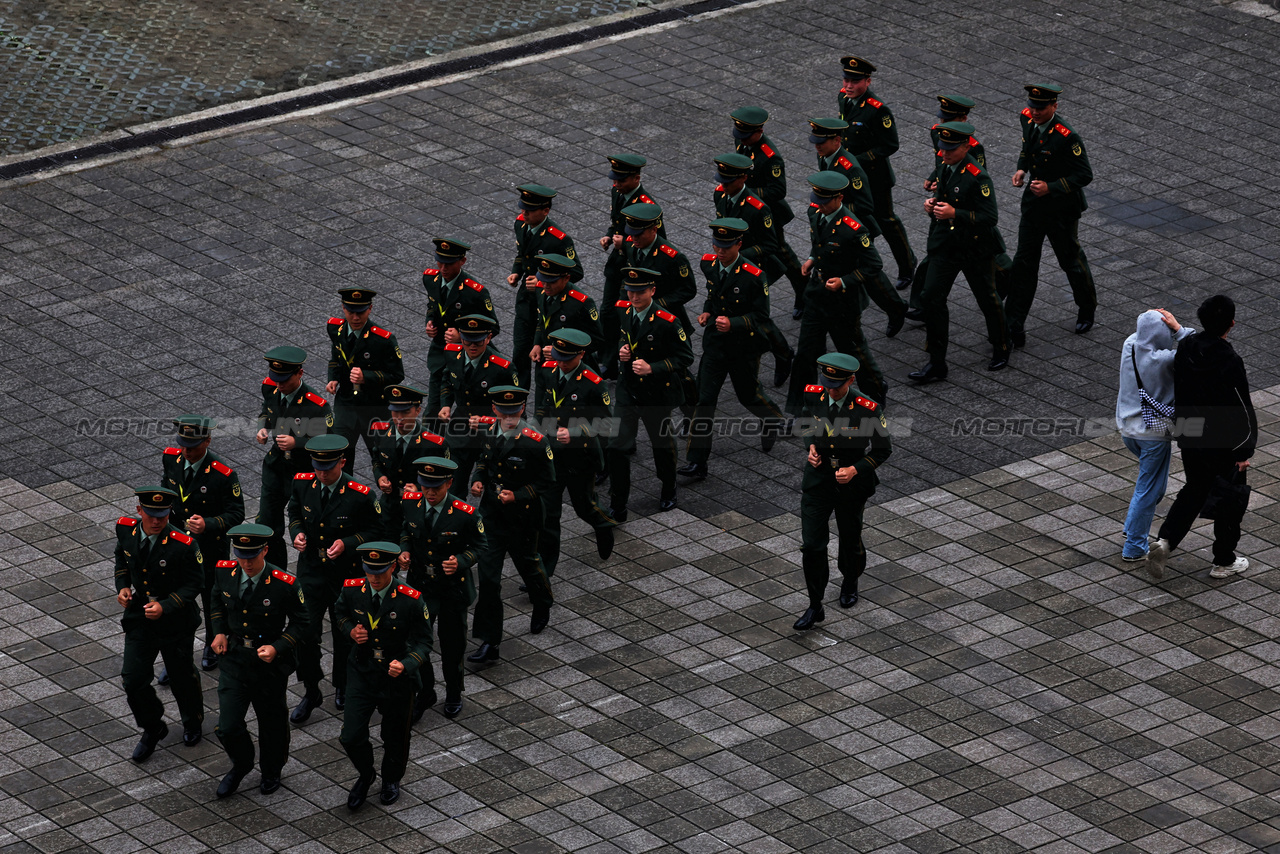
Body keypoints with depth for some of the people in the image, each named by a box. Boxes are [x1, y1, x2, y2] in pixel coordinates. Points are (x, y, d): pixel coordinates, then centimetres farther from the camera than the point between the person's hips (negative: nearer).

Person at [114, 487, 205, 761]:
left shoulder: (183, 545, -25)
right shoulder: (126, 529, -11)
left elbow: (194, 584, -15)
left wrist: (165, 606, -26)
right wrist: (122, 586, -7)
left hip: (175, 622, -3)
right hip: (138, 618, 3)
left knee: (182, 676, 17)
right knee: (133, 679, -2)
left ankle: (192, 721, 47)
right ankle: (152, 729, 24)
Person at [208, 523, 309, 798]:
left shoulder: (285, 585, -22)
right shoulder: (225, 572, -10)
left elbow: (300, 623, -9)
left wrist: (278, 648, -23)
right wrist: (220, 632, 0)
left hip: (270, 663, -2)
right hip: (234, 658, 2)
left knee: (272, 723, 17)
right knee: (227, 726, -3)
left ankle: (272, 771, 45)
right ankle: (241, 765, 30)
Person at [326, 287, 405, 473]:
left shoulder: (384, 340, -20)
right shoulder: (335, 328, -5)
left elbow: (397, 375, -13)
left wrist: (366, 377, -28)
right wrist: (333, 379, -3)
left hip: (375, 408, -3)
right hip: (345, 404, 3)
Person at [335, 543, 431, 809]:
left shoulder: (410, 600, -21)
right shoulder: (352, 590, -11)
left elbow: (423, 642, -12)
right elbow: (341, 614, 12)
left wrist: (405, 665, -31)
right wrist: (351, 630, -11)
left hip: (397, 677, -2)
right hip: (362, 674, 2)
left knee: (395, 737, 16)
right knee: (351, 737, -5)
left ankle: (391, 781, 46)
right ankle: (365, 775, 27)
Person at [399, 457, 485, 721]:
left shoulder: (465, 514, -21)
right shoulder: (410, 503, -10)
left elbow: (478, 546, -8)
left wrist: (461, 561, -26)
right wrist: (405, 550, -10)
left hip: (453, 588, -2)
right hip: (420, 585, 2)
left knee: (452, 646, 14)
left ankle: (453, 694, 38)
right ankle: (425, 693, 22)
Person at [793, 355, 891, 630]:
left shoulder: (867, 409, -23)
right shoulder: (813, 395, -12)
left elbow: (883, 450, -10)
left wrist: (855, 470, -23)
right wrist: (811, 446, -7)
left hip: (851, 483, -2)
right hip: (818, 479, 2)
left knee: (850, 540, 18)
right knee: (812, 544, -3)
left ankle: (850, 583, 49)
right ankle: (815, 607, 8)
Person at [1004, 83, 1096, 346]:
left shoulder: (1067, 137, -26)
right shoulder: (1028, 118, -5)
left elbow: (1084, 175, -21)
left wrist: (1051, 187, -28)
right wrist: (1022, 168, -2)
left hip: (1061, 208, -6)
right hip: (1033, 204, 6)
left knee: (1071, 260, 14)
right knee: (1024, 263, 4)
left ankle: (1087, 311, 39)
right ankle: (1013, 327, 6)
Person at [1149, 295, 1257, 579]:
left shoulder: (1184, 348, -8)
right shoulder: (1230, 363, -27)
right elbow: (1242, 410, -22)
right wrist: (1244, 452, -10)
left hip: (1189, 437, 6)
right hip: (1223, 444, -6)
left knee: (1195, 489, 24)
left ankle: (1164, 540, 5)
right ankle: (1224, 562, 25)